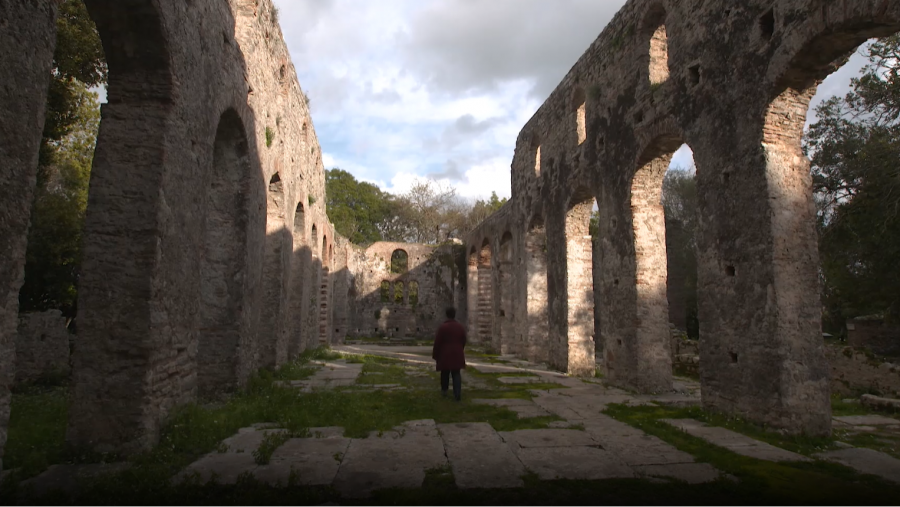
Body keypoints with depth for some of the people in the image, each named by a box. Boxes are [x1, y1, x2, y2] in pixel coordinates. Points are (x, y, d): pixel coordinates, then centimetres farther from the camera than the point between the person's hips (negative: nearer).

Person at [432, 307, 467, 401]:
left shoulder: (442, 327, -11)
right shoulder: (461, 327, 1)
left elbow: (437, 343, -10)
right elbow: (463, 342, 8)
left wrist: (435, 355, 0)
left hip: (445, 354, -2)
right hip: (457, 355, 2)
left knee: (445, 373, 16)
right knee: (456, 374, 3)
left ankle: (444, 390, 30)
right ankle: (457, 394, -9)